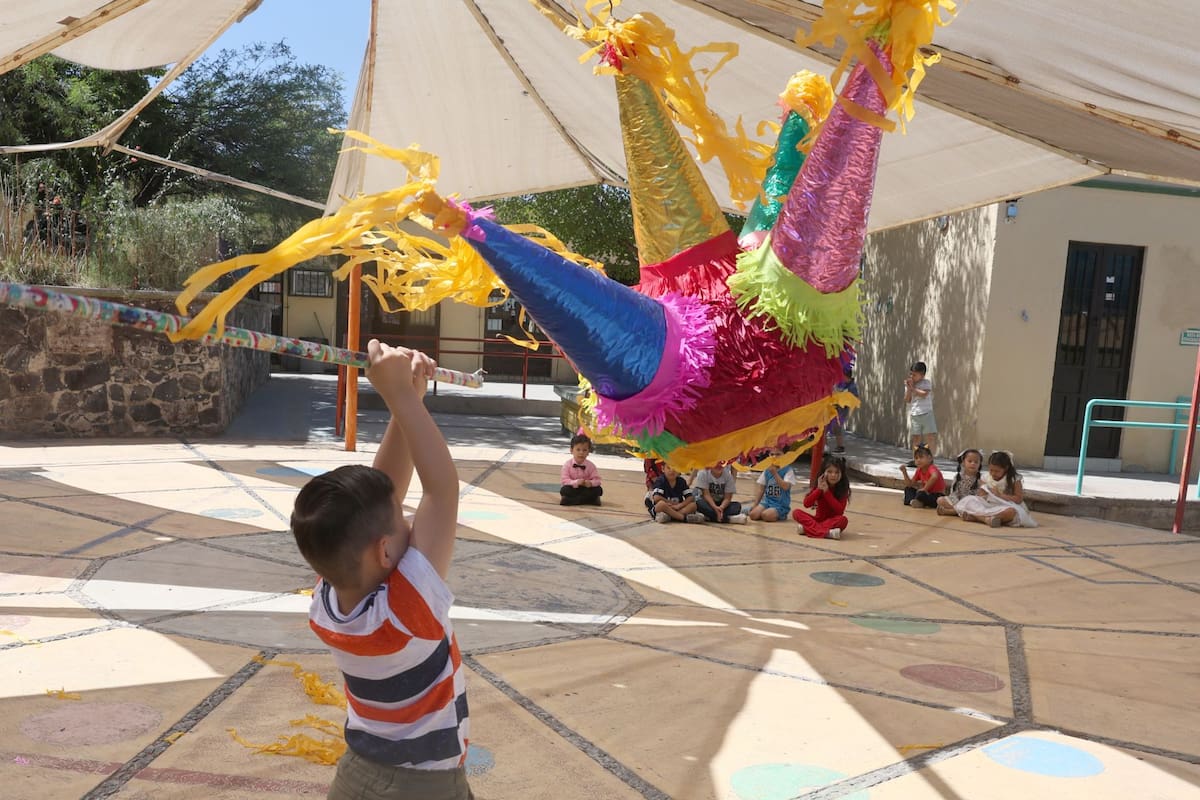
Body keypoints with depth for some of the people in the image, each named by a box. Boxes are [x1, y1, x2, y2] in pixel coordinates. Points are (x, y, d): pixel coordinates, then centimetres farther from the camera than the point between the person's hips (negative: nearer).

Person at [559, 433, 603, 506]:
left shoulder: (590, 465, -6)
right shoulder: (567, 465, -11)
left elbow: (597, 480, -9)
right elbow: (565, 480, -17)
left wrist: (590, 483, -32)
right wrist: (576, 482, -35)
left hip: (586, 488, 2)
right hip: (573, 488, -2)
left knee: (598, 490, -23)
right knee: (564, 490, -31)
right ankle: (588, 499, -25)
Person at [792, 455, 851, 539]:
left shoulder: (843, 489, -7)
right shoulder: (819, 485, 0)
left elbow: (840, 511, -19)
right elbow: (806, 504, -8)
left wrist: (827, 492, -21)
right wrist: (819, 489, -19)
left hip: (833, 521, -2)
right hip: (818, 519, 2)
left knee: (843, 519, -35)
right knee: (797, 512, -20)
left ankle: (807, 528, -37)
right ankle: (826, 533, -37)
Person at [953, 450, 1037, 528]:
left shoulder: (1014, 480, -4)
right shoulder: (986, 478, 5)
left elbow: (1019, 499, -11)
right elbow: (979, 496, 3)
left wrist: (1000, 495, -14)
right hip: (988, 506, 3)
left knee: (1012, 511, -42)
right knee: (968, 500, -21)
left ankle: (977, 517, -38)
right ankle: (987, 519, -42)